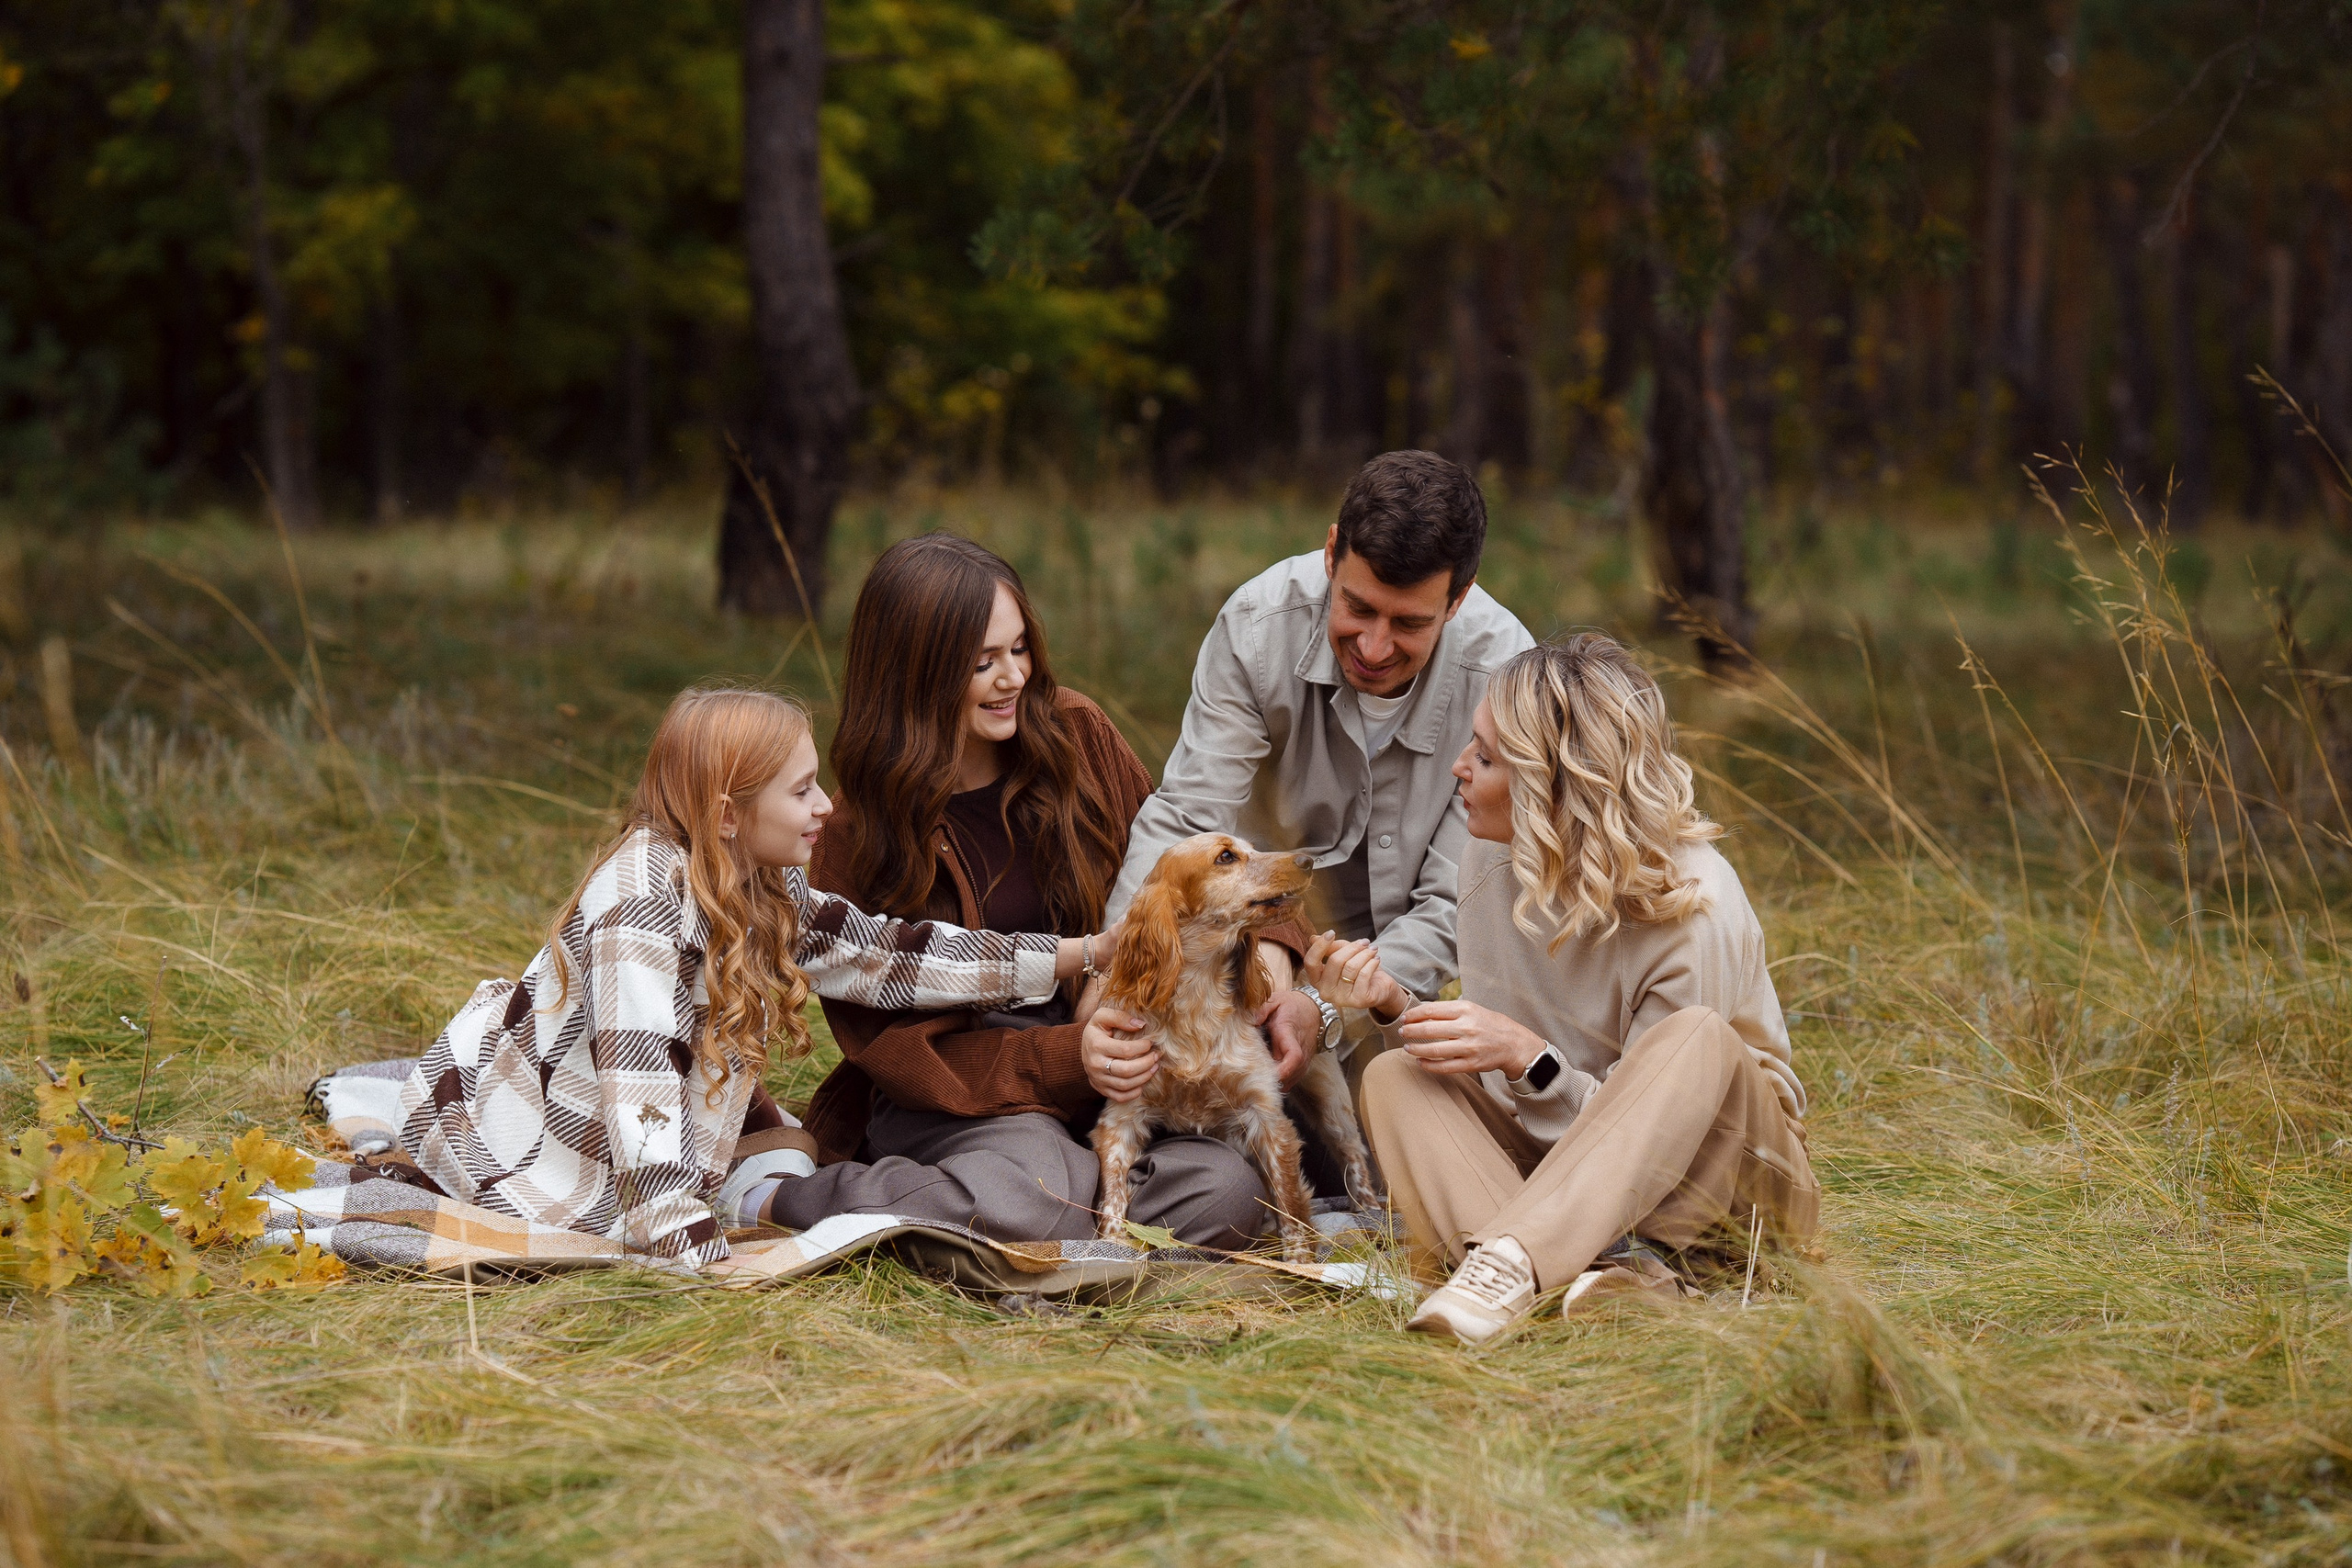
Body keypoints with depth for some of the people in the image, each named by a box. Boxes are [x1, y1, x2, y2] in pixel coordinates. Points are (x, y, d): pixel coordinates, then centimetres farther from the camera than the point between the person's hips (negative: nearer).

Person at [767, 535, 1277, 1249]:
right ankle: (800, 1203, -10)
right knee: (1032, 1203, -37)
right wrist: (1064, 1061, -21)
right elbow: (890, 1041, -8)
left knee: (1228, 1193, -24)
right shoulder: (859, 834, -7)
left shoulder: (1073, 734, 3)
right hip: (960, 1101, -5)